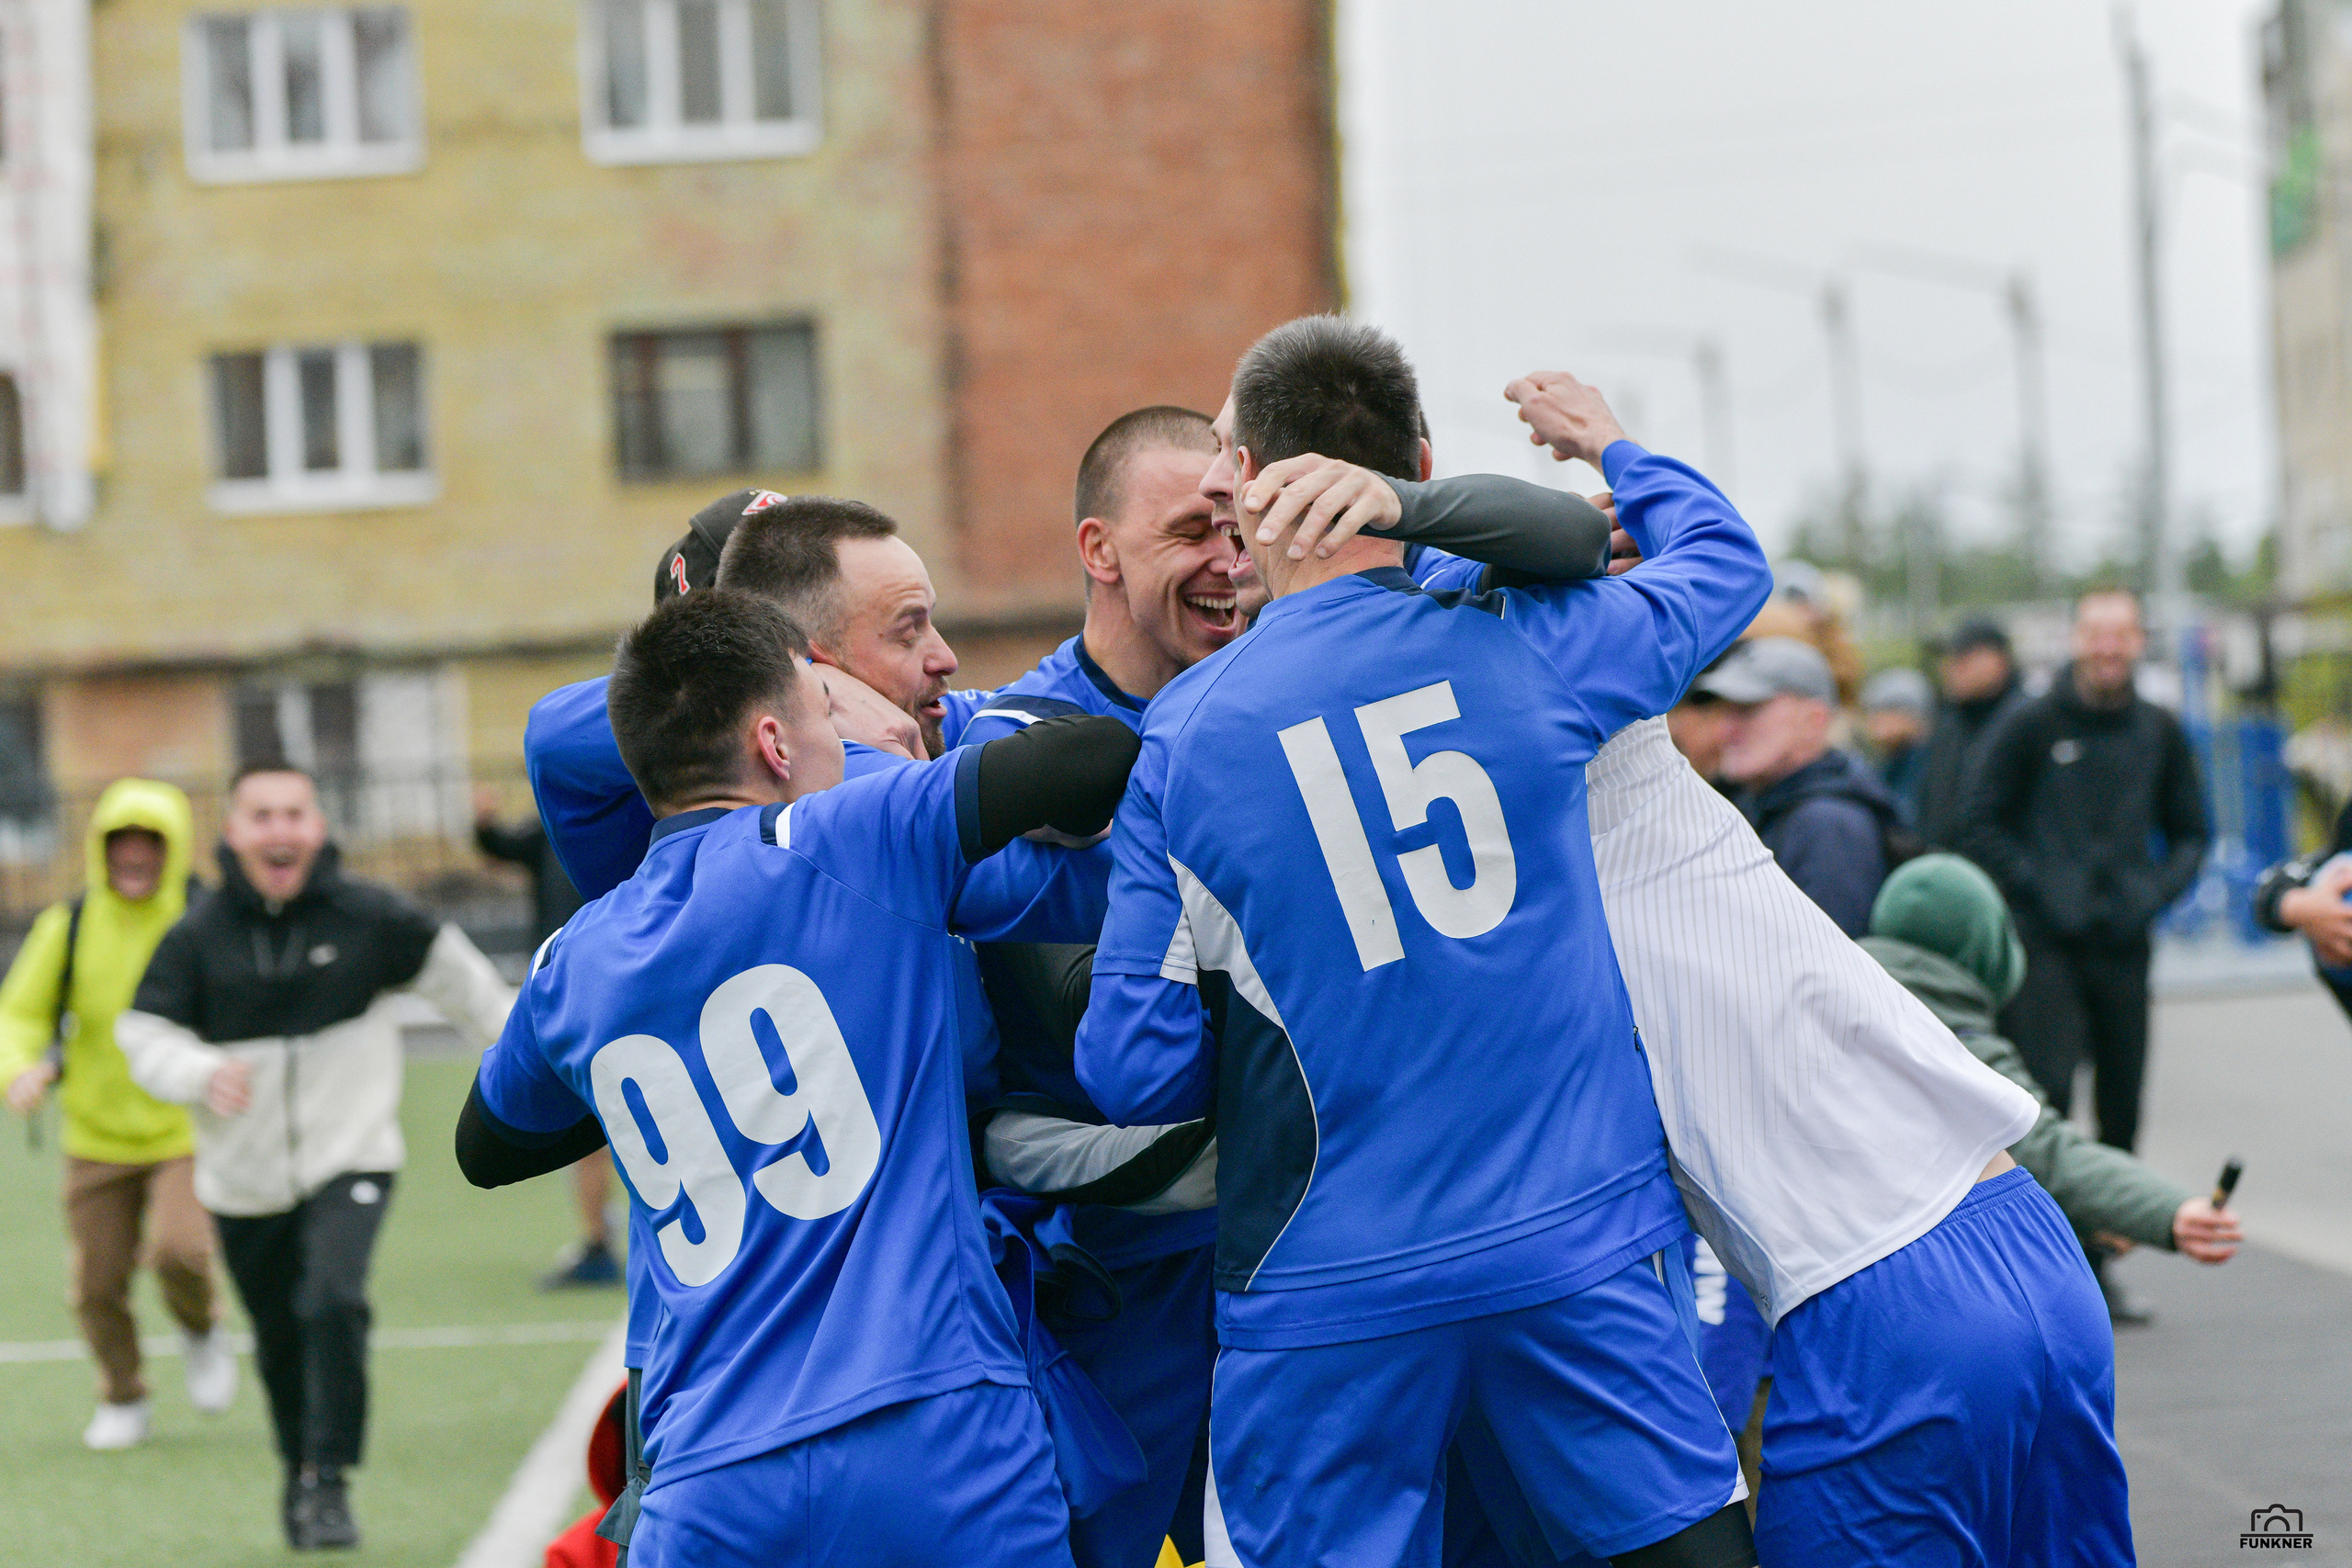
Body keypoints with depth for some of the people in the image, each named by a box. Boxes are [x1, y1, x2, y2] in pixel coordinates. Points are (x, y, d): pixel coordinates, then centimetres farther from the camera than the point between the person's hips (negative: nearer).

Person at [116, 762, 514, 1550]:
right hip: (246, 1180, 2)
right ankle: (299, 1473, 37)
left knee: (333, 1303, -23)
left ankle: (328, 1483, -12)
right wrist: (201, 1073, -27)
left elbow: (453, 974, 8)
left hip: (350, 1159, -2)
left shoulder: (366, 916, -7)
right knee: (280, 1339, 12)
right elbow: (143, 1034, -7)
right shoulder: (197, 937, -7)